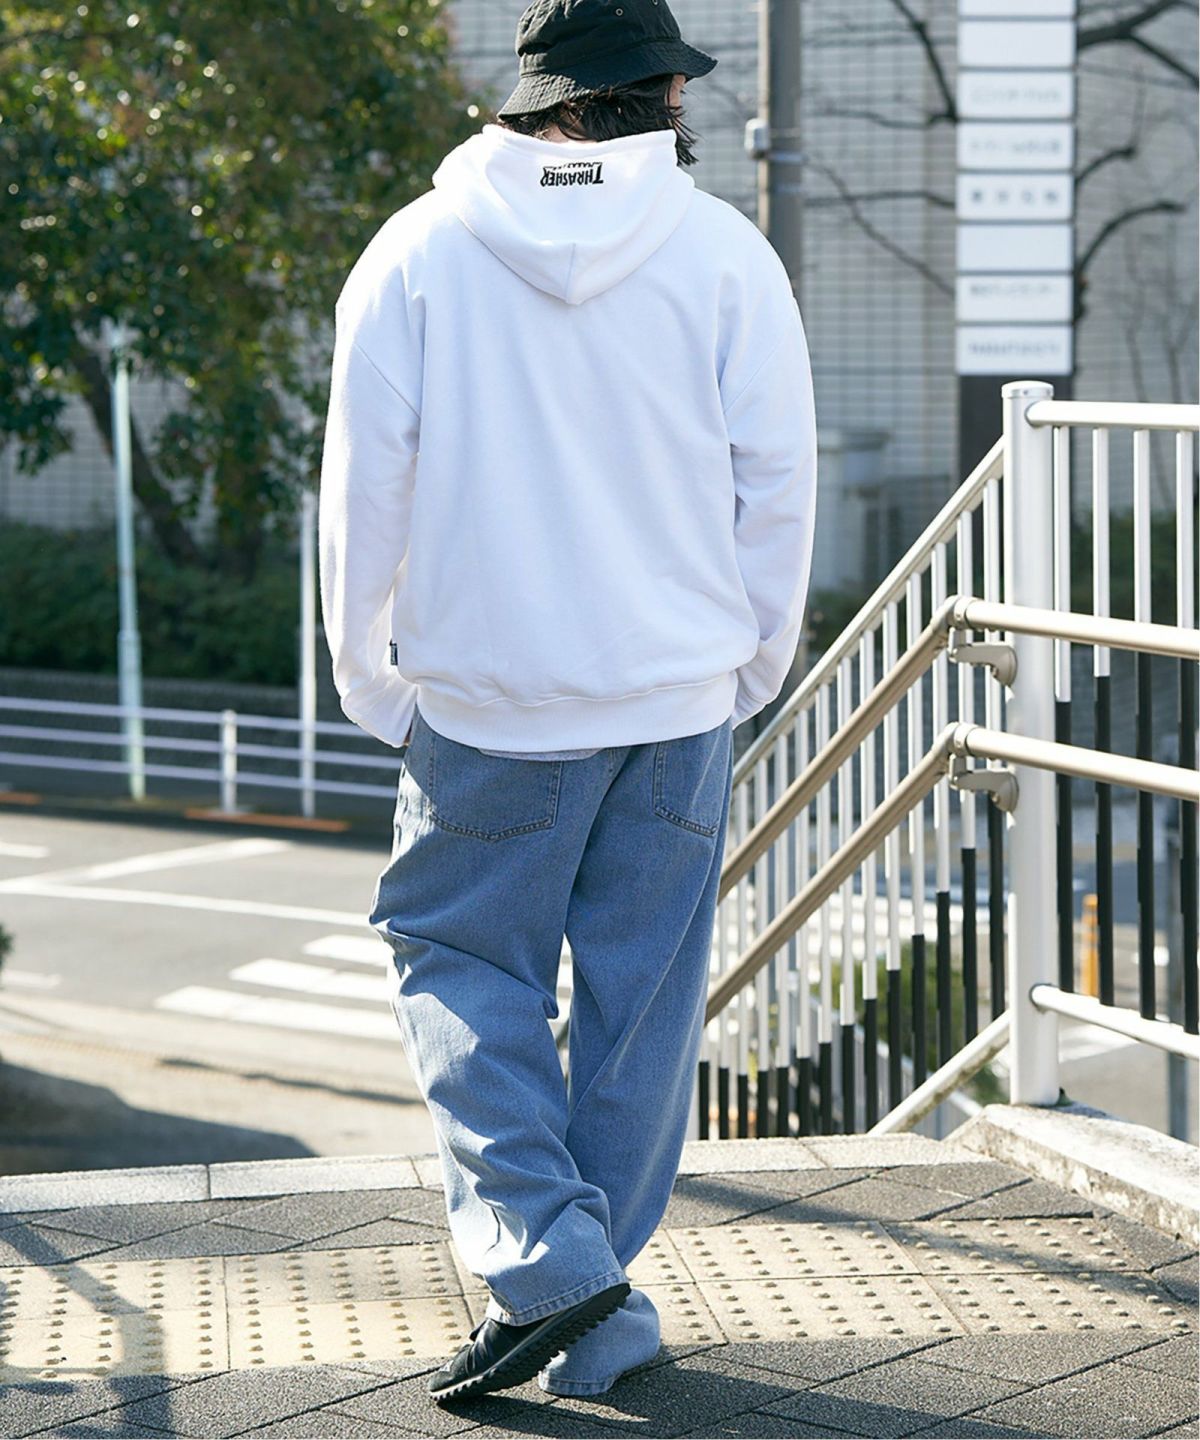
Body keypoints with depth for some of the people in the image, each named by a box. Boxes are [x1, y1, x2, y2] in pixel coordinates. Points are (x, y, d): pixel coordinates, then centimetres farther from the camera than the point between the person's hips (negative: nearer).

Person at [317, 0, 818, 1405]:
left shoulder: (417, 251, -3)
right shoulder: (724, 253, -2)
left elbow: (365, 477, -2)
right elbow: (777, 479, 0)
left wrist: (369, 674, 9)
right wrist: (754, 660, 13)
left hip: (485, 695, -1)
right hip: (679, 690, 1)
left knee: (456, 953, 12)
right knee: (641, 990, 9)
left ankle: (541, 1252, -4)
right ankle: (593, 1314, 17)